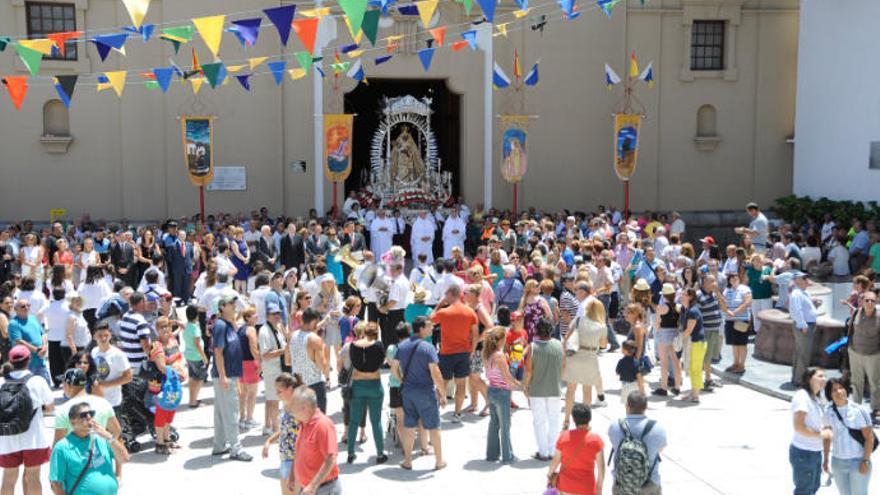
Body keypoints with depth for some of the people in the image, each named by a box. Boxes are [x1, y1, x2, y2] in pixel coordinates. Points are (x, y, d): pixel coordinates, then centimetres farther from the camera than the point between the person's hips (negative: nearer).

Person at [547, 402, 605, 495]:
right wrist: (599, 487, 3)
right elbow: (601, 467, -10)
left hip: (565, 486, 2)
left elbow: (556, 460, -1)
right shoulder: (595, 440, -14)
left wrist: (550, 473, 17)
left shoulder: (564, 436, -11)